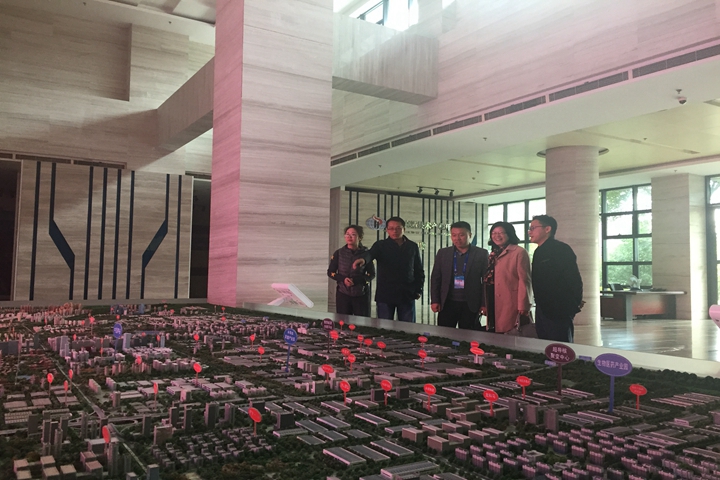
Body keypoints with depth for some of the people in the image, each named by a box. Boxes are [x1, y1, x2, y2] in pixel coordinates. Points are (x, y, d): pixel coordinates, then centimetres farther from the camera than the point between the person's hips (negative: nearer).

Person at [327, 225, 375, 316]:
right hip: (343, 294, 1)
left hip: (361, 295, -1)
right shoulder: (339, 253, 3)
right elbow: (330, 272, 6)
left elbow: (372, 274, 2)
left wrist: (355, 280, -15)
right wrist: (343, 279, -13)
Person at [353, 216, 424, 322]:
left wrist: (418, 290, 4)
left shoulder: (412, 247, 8)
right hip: (385, 294, -1)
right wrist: (363, 259, -43)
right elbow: (370, 253, -20)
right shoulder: (381, 245, 1)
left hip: (407, 295, 2)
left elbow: (419, 270, 13)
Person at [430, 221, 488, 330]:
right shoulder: (443, 253, 8)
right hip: (447, 304, 2)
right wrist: (434, 301, 1)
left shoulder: (481, 254, 1)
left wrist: (484, 304, -3)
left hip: (470, 305, -2)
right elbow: (435, 278, 9)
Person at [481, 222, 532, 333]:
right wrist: (484, 305, 13)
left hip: (511, 306, -7)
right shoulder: (493, 254, 17)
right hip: (493, 306, 7)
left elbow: (524, 280, -11)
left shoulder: (519, 252, -5)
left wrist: (523, 307, -16)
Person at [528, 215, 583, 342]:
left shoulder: (561, 249, -13)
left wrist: (575, 304, -9)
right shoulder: (539, 252, 14)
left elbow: (573, 278, -16)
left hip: (559, 312, -9)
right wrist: (539, 306, 14)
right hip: (542, 311, 9)